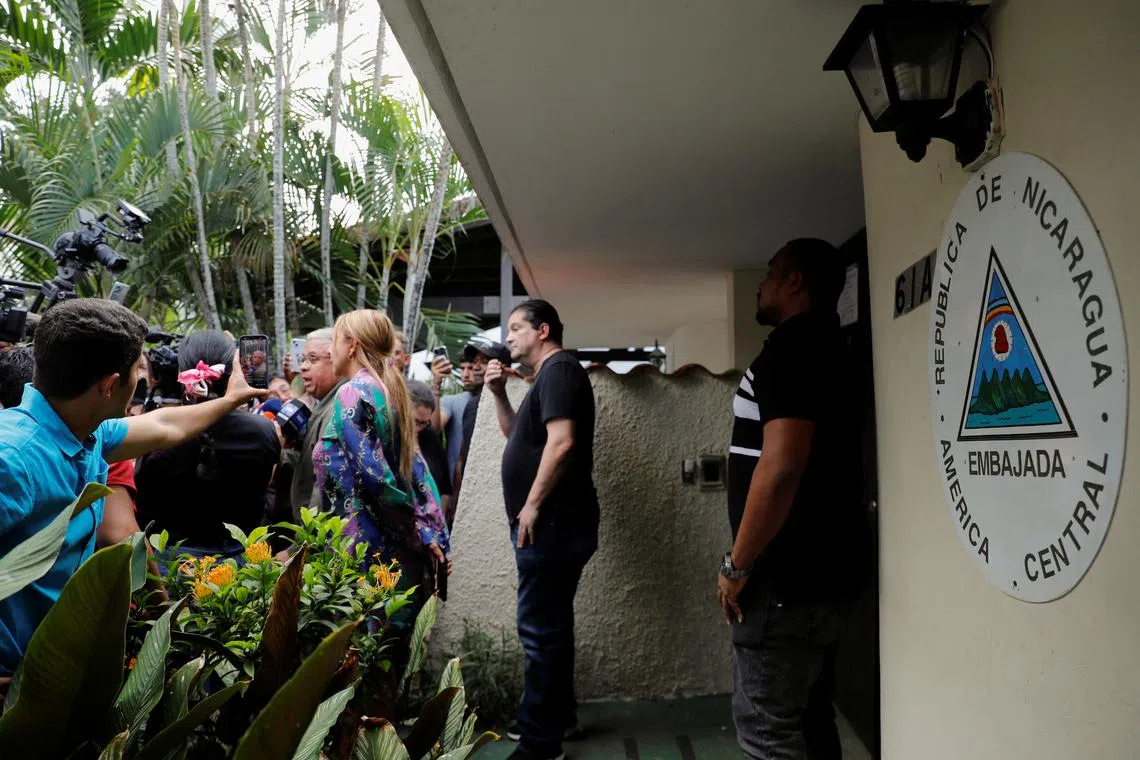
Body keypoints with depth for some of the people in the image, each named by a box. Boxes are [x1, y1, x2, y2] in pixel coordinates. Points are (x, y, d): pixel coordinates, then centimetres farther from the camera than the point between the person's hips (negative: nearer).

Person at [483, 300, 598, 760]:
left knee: (540, 628, -5)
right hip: (552, 523, 10)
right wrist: (499, 394, 12)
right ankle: (557, 715, 31)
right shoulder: (549, 376, 19)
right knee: (552, 622, 18)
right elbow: (517, 436, 26)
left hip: (551, 523, -10)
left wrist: (531, 505, -20)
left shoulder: (559, 370, -13)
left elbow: (561, 443, -24)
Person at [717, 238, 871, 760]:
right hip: (821, 565, 10)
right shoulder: (828, 347, 17)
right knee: (805, 712, 18)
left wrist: (737, 564, -16)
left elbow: (782, 465, -24)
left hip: (792, 572, -10)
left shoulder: (793, 346, -14)